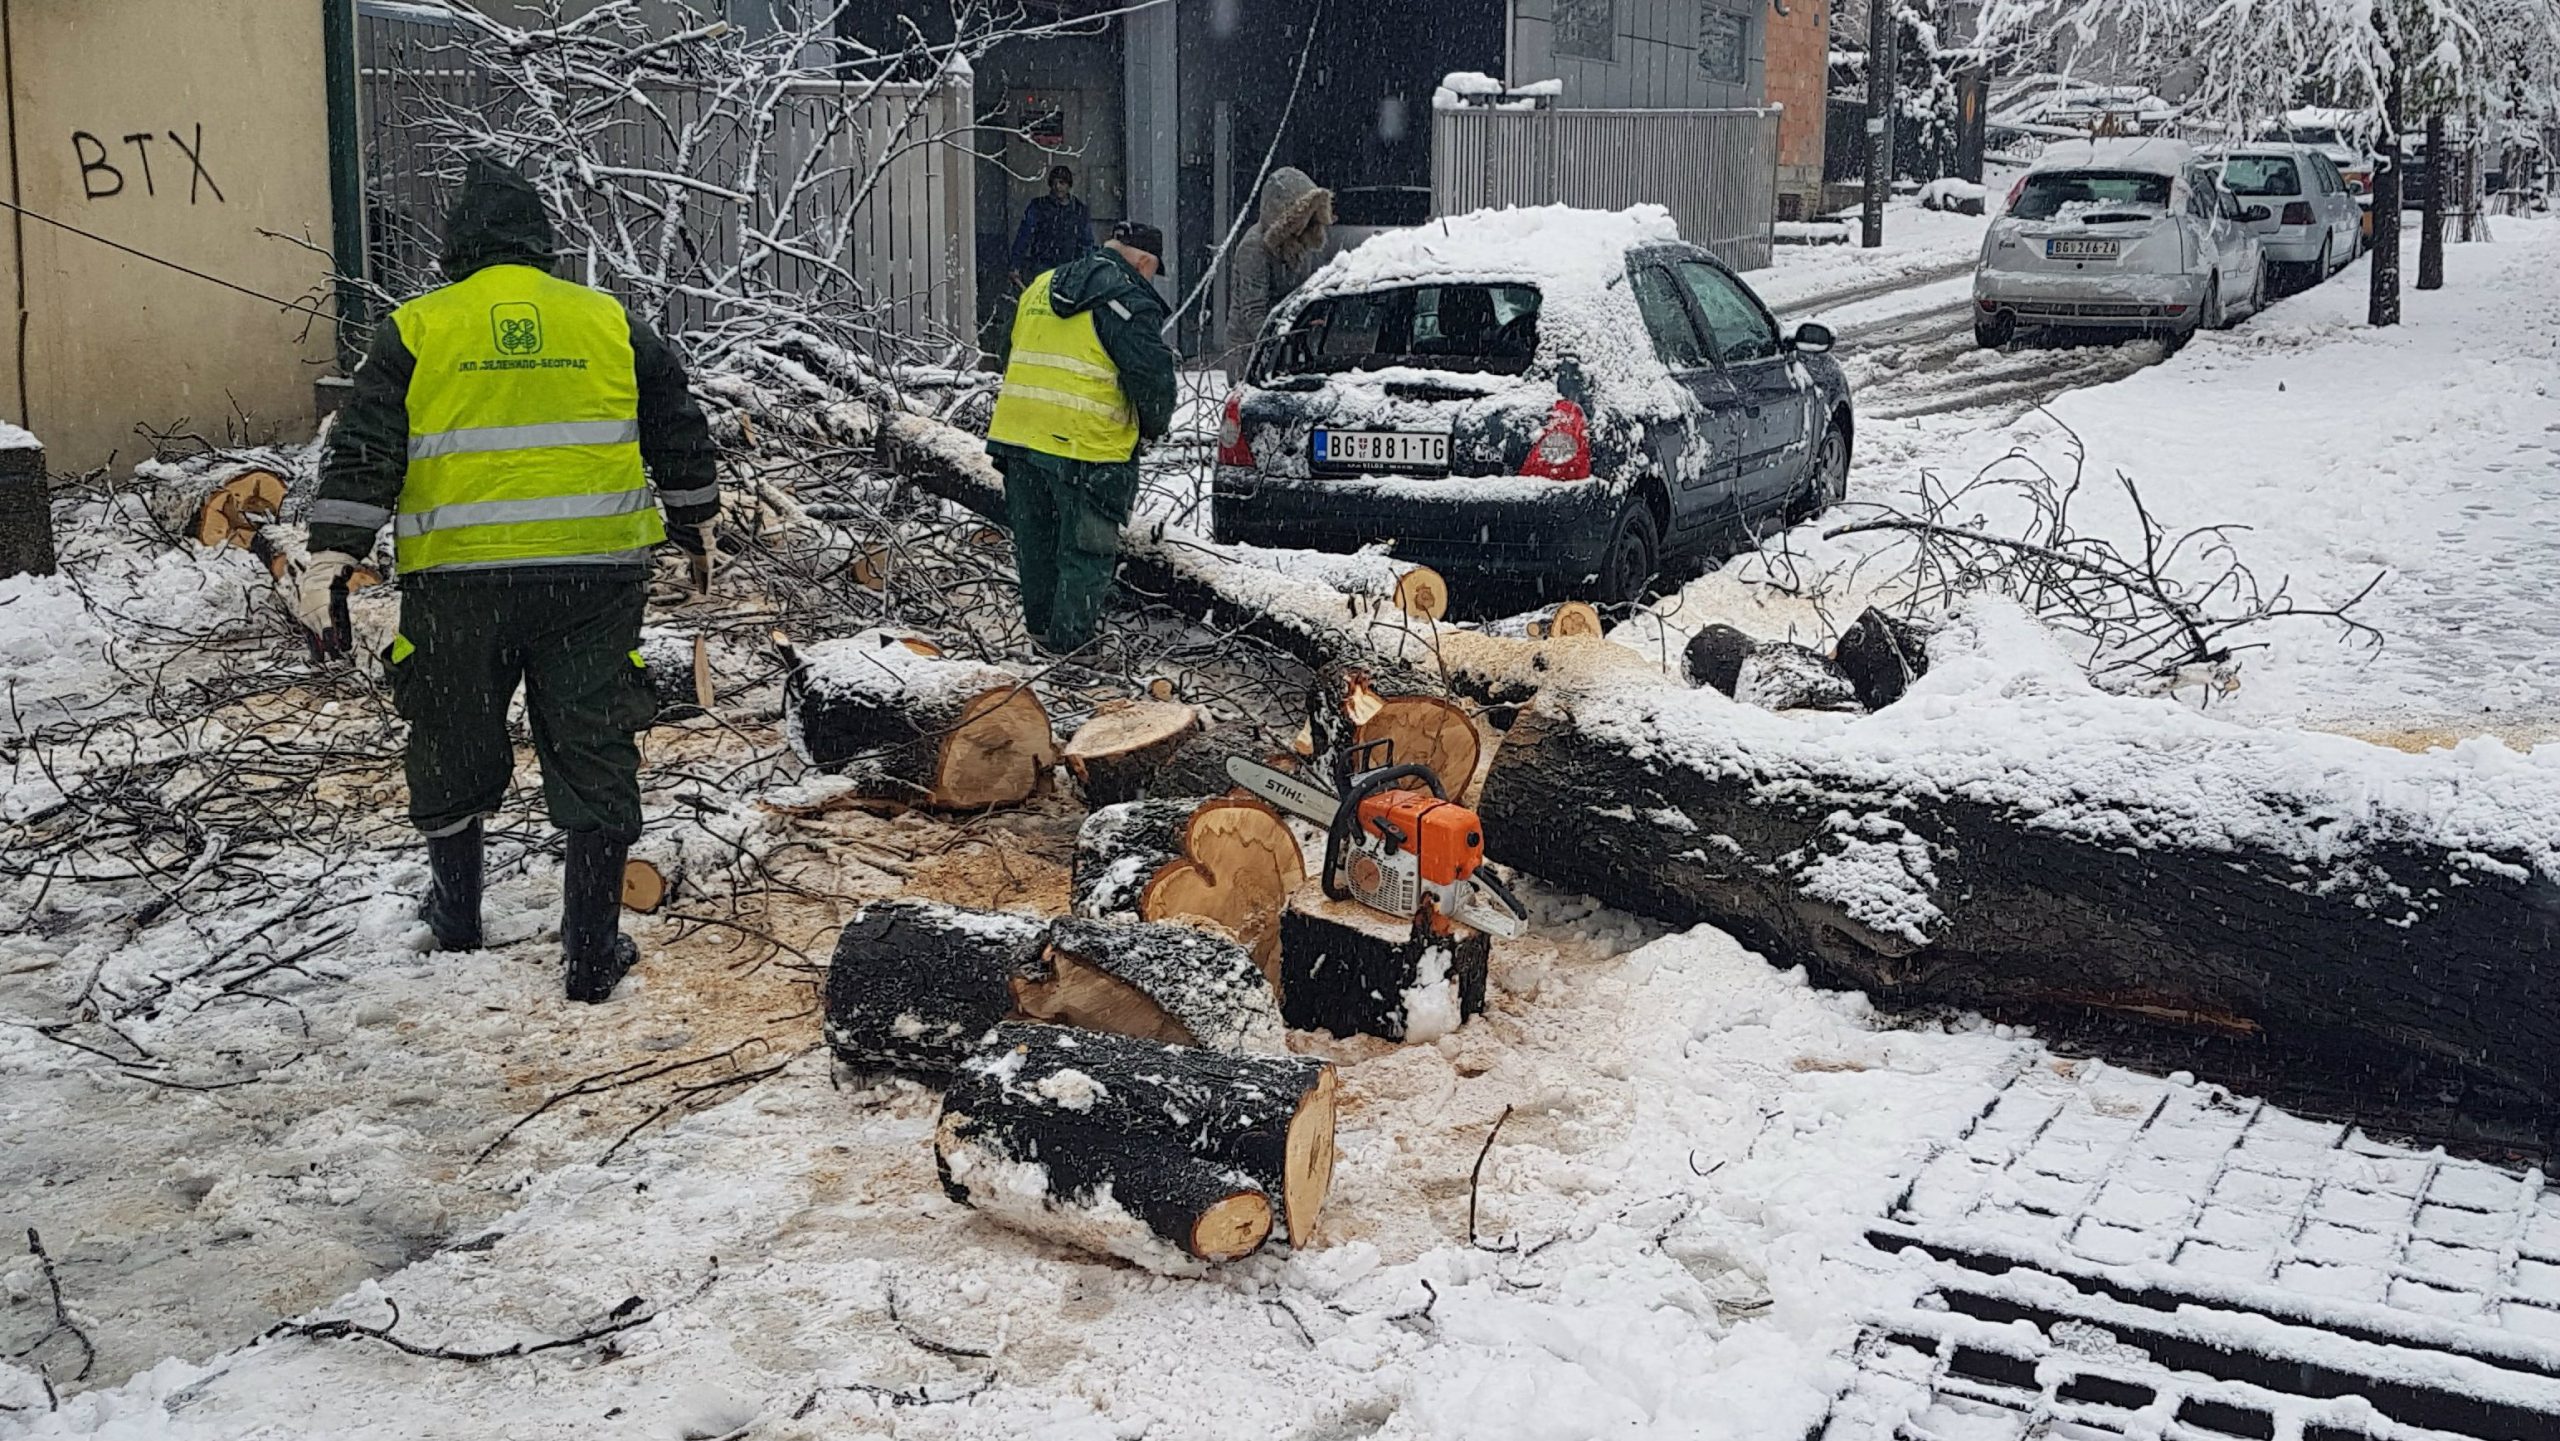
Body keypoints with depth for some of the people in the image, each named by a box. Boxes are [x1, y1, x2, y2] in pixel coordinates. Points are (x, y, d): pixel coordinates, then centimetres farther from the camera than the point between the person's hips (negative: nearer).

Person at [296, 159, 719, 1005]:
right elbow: (680, 433, 15)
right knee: (593, 753, 5)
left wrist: (330, 559, -4)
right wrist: (695, 523, 28)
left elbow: (363, 455, -4)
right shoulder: (608, 322, 8)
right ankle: (592, 952, 7)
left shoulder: (417, 331, 2)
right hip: (593, 577, 1)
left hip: (459, 580, -1)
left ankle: (455, 919, 34)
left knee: (453, 749, 17)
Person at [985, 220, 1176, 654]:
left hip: (1018, 435, 7)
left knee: (1036, 542, 20)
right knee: (1086, 552, 4)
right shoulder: (1128, 302, -10)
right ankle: (1071, 643, 7)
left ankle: (1040, 626, 34)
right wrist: (1154, 426, 9)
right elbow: (1153, 375, -10)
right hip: (1086, 445, -7)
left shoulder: (1040, 287, 15)